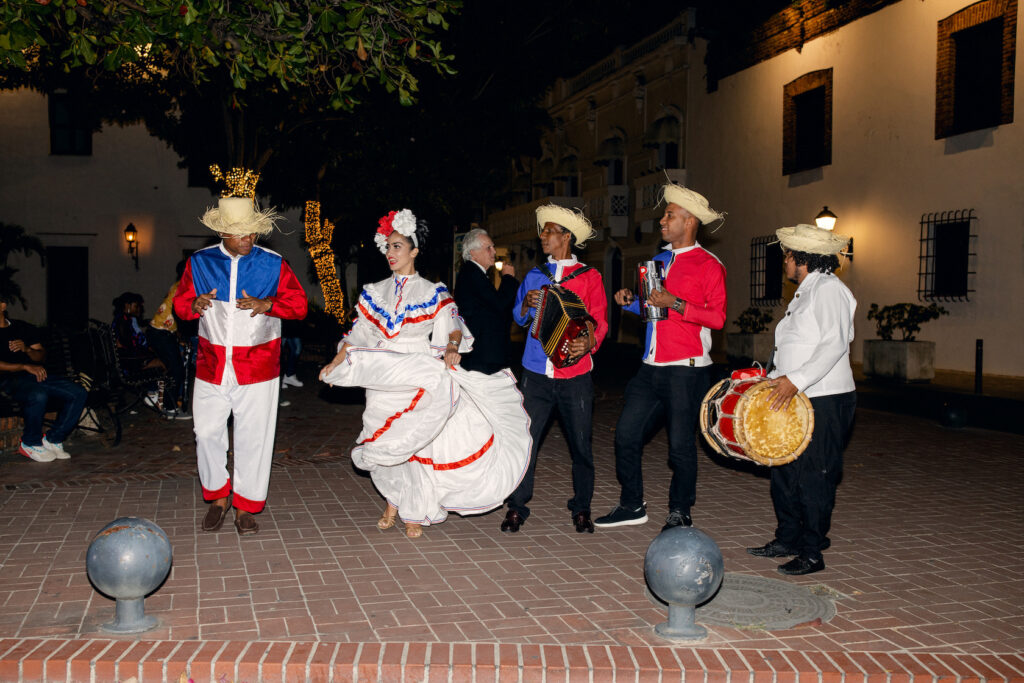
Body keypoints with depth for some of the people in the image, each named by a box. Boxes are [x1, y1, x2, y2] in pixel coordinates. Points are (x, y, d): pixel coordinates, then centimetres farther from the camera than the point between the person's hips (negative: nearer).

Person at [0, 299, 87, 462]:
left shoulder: (23, 327, 22)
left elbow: (42, 355, 18)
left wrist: (26, 349, -4)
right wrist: (26, 367, -17)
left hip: (35, 375, 6)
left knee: (79, 392, -14)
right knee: (38, 395, -39)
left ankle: (53, 439, -7)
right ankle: (30, 444, -15)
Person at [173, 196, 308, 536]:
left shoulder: (273, 264, 0)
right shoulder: (199, 262, 4)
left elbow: (299, 304, 0)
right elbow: (180, 303, 10)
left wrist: (268, 304, -19)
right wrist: (195, 305, -14)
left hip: (257, 366, -1)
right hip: (211, 365, 2)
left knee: (253, 437, 2)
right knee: (207, 433, 4)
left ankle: (245, 506, 17)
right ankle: (219, 497, 26)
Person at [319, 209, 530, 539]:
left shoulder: (433, 293, 3)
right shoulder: (376, 292, 11)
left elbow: (451, 327, -4)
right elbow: (359, 333, 11)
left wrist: (451, 348, -25)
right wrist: (337, 362, 0)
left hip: (422, 375, -2)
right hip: (385, 379, 3)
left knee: (418, 443, -4)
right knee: (388, 443, 2)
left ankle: (414, 514, 9)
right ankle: (393, 503, 20)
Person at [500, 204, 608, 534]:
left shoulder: (589, 276, 4)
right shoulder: (534, 275, 14)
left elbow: (600, 320, -1)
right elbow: (518, 318, 20)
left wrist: (590, 342, -21)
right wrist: (526, 305, -2)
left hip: (575, 374, -2)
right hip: (536, 372, 2)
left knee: (580, 443, 4)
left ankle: (581, 509, 17)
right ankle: (517, 507, 6)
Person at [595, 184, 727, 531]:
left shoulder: (708, 265, -5)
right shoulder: (659, 260, 18)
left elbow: (717, 317, -13)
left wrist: (676, 304, -20)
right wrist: (631, 301, 5)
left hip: (686, 369, -7)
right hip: (651, 366, 7)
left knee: (680, 444, 1)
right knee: (626, 434, 5)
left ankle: (679, 513, 17)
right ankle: (631, 506, 19)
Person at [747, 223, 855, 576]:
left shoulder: (828, 288, -12)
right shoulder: (804, 292, 19)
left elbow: (834, 344, -23)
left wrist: (795, 380, -29)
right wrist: (775, 377, 16)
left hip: (825, 401, -10)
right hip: (796, 400, 10)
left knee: (814, 477, -4)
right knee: (785, 470, 13)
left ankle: (812, 553, 5)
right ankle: (787, 540, 25)